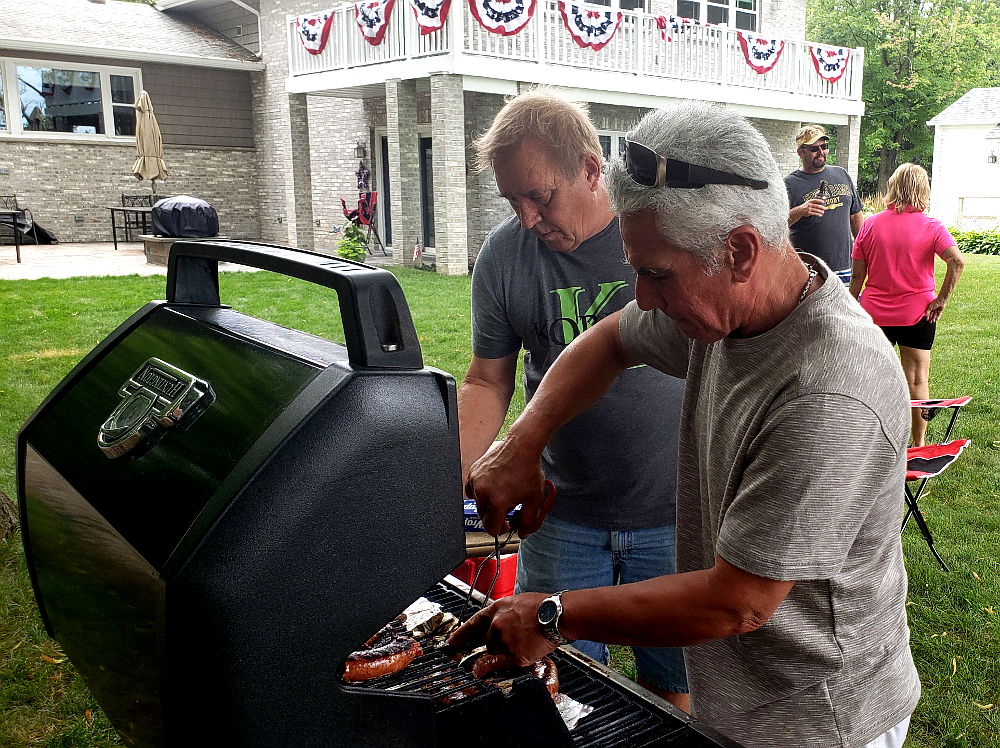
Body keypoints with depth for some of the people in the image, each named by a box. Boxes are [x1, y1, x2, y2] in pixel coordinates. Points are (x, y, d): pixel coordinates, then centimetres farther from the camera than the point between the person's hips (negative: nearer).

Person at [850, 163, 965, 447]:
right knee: (917, 379, 9)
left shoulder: (871, 224, -2)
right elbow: (957, 261, -21)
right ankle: (918, 444, 18)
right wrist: (941, 299, -11)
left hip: (874, 312, 2)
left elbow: (857, 275, -1)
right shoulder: (931, 226, -7)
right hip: (916, 313, -1)